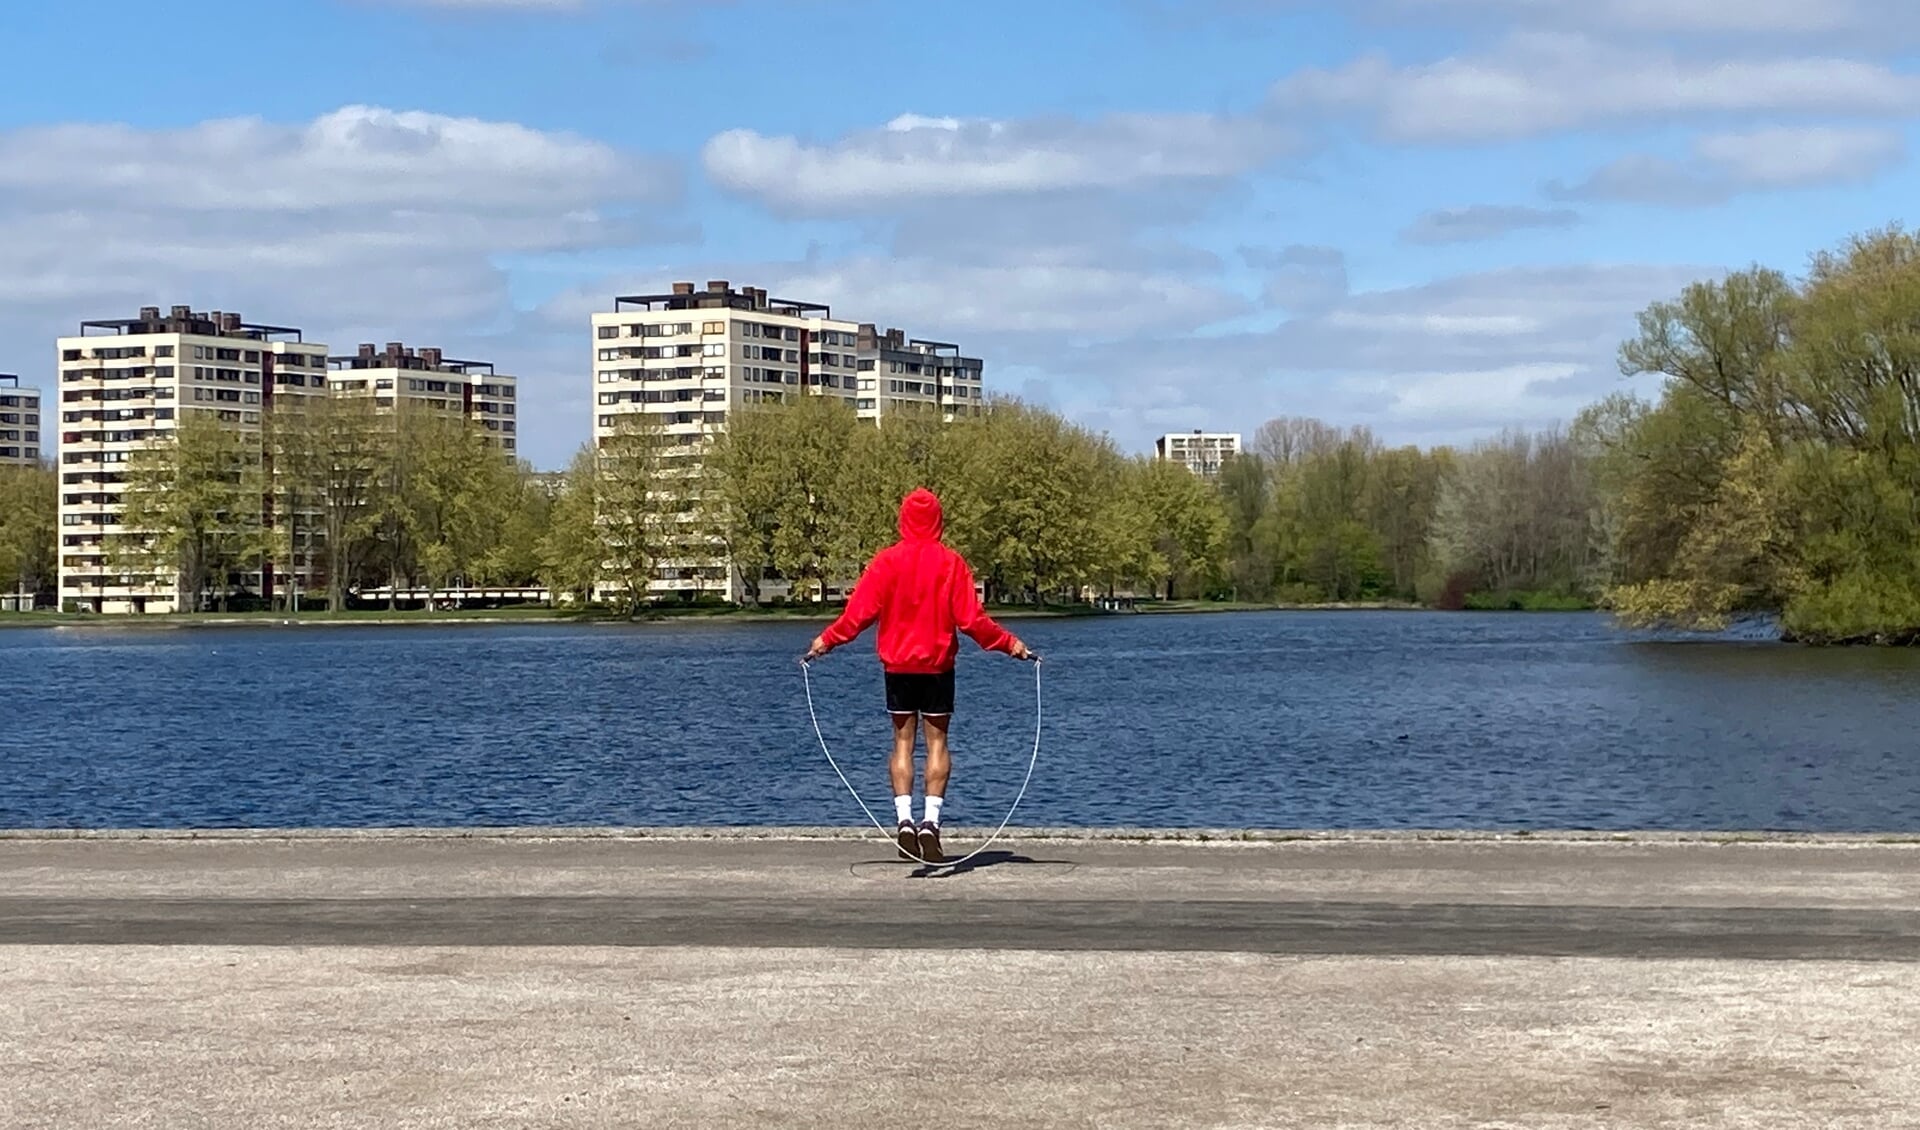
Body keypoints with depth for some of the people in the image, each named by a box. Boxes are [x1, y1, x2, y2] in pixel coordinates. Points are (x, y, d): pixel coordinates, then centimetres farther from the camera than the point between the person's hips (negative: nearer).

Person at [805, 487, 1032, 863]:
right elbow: (971, 618, -7)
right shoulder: (951, 563, -5)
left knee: (903, 741, 6)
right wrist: (1009, 643, 3)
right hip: (938, 666, -1)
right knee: (937, 742, 4)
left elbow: (860, 612, -4)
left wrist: (827, 639, 9)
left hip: (897, 665, 1)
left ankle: (904, 820, -6)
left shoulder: (886, 561, -3)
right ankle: (931, 822, -6)